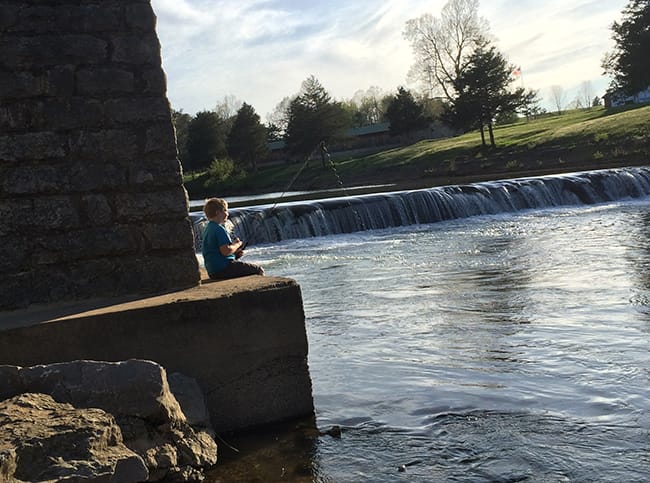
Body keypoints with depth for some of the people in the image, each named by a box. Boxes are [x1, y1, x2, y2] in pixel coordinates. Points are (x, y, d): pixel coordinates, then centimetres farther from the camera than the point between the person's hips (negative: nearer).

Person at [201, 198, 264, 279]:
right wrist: (237, 244, -6)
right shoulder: (219, 229, -16)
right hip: (224, 268, -11)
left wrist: (235, 253, 11)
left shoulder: (208, 228, 17)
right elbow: (226, 251, -26)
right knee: (258, 270, -6)